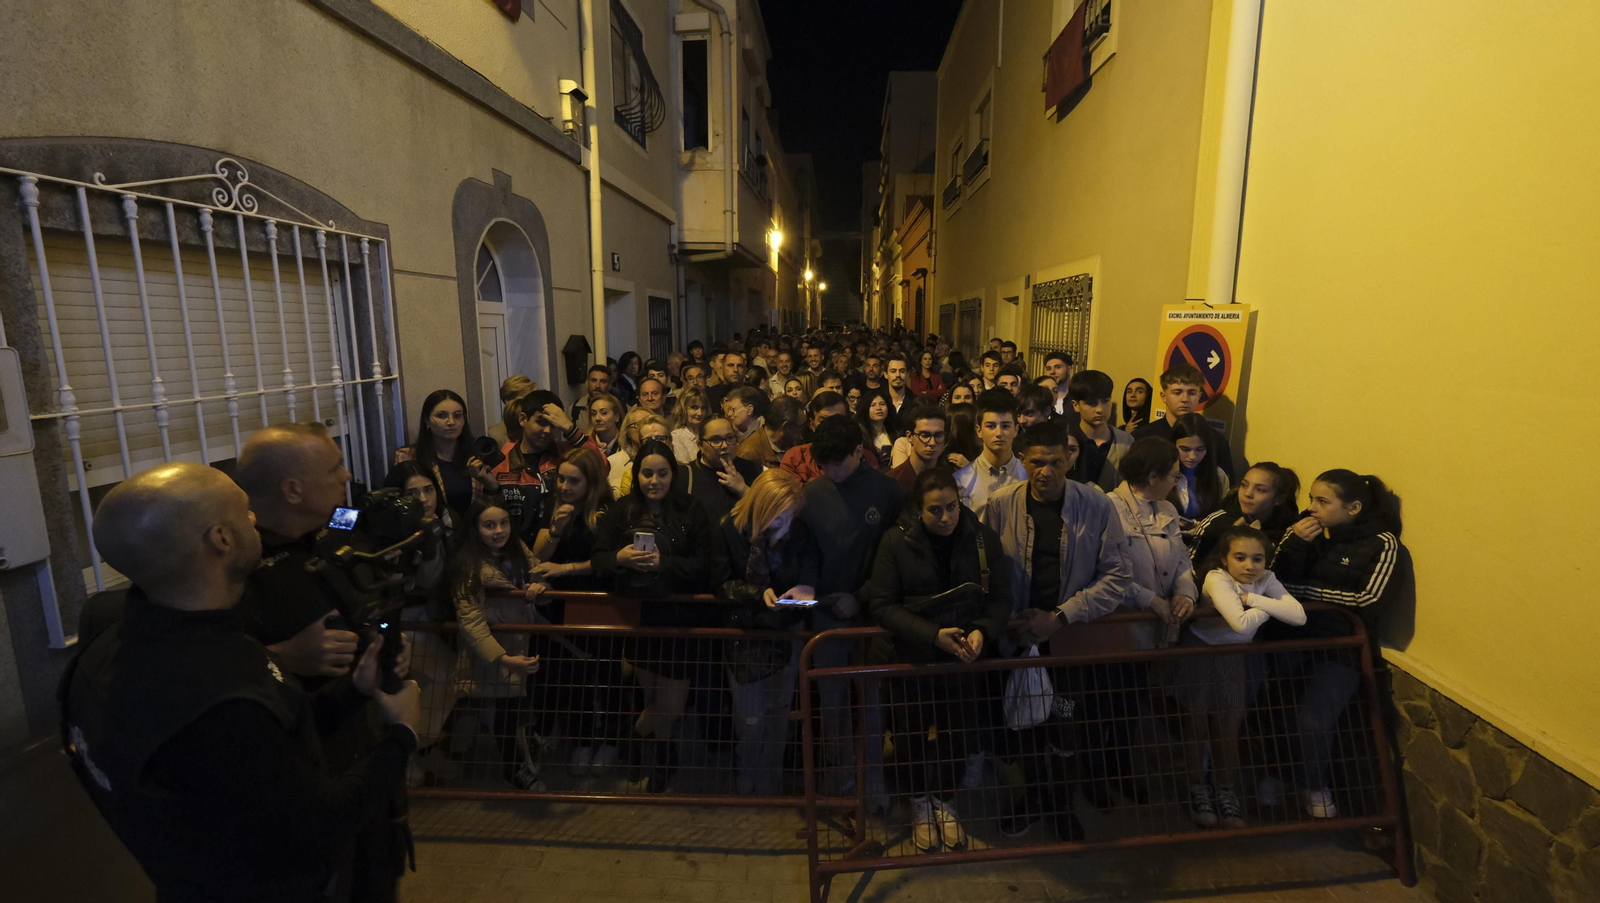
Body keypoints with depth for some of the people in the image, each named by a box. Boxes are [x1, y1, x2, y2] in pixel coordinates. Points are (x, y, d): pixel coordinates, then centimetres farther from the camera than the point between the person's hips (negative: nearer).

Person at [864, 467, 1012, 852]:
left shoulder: (983, 538, -5)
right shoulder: (896, 541, -12)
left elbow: (1001, 597, -1)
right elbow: (881, 604, -13)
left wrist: (982, 632, -21)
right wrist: (933, 635, -23)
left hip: (967, 656, 2)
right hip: (914, 657, -1)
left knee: (959, 732, 11)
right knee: (914, 733, 14)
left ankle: (944, 799, 41)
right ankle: (920, 802, 42)